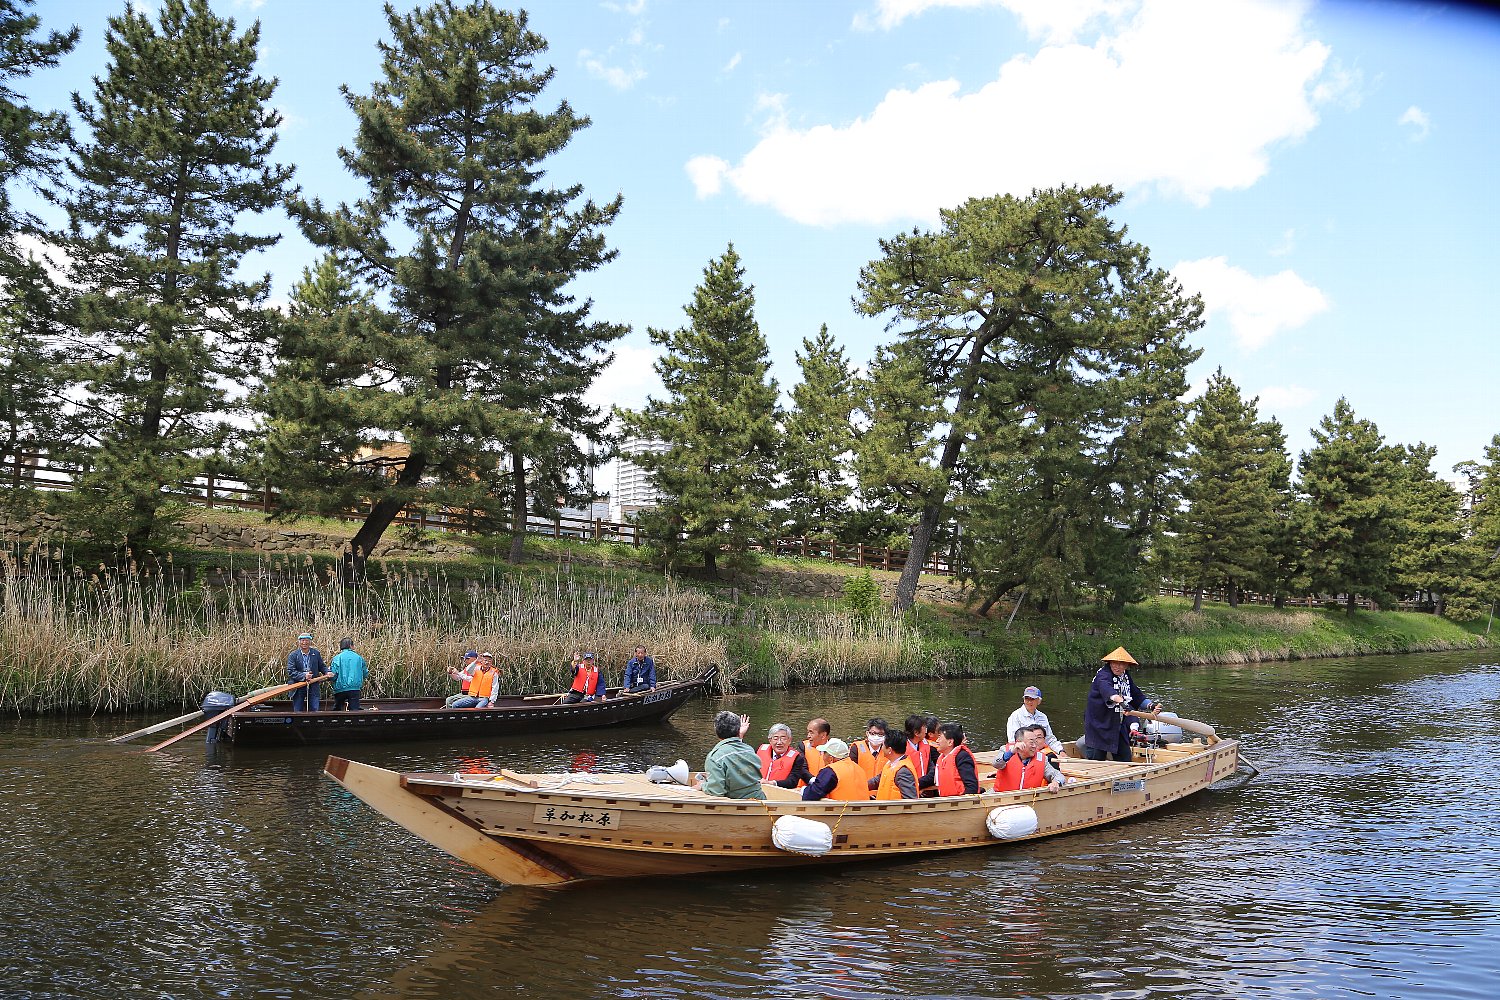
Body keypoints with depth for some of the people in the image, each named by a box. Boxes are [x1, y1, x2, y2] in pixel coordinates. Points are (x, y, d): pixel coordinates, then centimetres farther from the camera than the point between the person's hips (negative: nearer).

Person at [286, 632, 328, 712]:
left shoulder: (316, 654, 7)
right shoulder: (293, 655, -2)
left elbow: (321, 667, 15)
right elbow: (290, 671, -11)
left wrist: (327, 672, -6)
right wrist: (304, 676, -25)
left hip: (313, 687, 1)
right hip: (298, 688, -1)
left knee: (315, 711, -1)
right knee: (298, 712, 5)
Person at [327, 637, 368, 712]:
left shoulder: (337, 658, -4)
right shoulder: (359, 658, 3)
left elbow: (333, 674, -9)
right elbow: (365, 674, 9)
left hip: (340, 689, -1)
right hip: (355, 689, 1)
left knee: (337, 711, 16)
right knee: (355, 710, -1)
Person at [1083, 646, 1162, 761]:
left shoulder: (1125, 676, 8)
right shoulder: (1103, 676, -19)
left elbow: (1137, 696, 13)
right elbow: (1107, 690, -41)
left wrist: (1151, 705, -4)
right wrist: (1122, 702, -58)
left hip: (1118, 725, 8)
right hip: (1099, 725, -8)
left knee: (1125, 758, 10)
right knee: (1096, 759, -3)